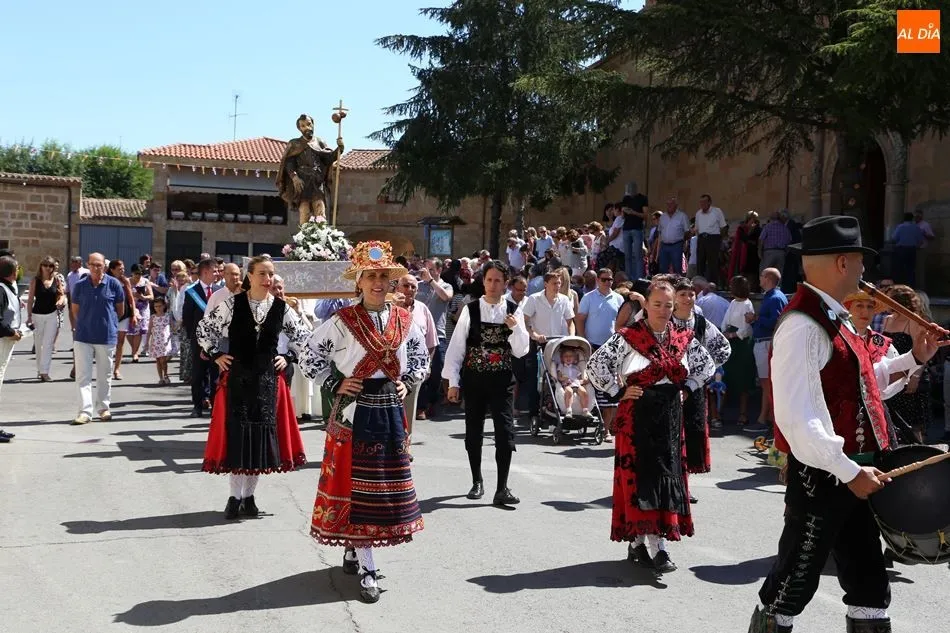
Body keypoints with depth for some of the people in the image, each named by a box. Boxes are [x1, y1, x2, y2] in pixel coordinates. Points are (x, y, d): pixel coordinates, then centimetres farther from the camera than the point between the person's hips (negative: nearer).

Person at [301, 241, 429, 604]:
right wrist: (335, 386, -9)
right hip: (355, 412, -5)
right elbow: (311, 360, -1)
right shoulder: (342, 321, -8)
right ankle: (366, 569, 3)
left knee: (386, 483, 11)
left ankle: (353, 550, 30)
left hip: (391, 412, 5)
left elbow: (421, 359, 17)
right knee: (356, 483, -2)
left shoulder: (404, 321, 3)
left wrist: (408, 384, 3)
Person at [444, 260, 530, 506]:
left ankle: (502, 489, -3)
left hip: (502, 380, 0)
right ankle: (477, 481, 28)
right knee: (473, 432, 10)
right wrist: (453, 382, -4)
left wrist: (515, 328, -15)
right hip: (474, 379, 0)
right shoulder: (470, 310, -1)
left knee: (505, 431, -8)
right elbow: (456, 347, 0)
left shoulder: (513, 312, 2)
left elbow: (521, 351, 2)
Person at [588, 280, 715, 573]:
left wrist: (686, 389, 9)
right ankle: (658, 546, 1)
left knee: (668, 474, 4)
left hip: (671, 414, 5)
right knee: (639, 474, -6)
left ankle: (639, 541, 11)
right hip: (638, 414, -5)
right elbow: (596, 364, -9)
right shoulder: (628, 337, -8)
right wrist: (619, 391, -9)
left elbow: (706, 366, 21)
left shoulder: (684, 339, 6)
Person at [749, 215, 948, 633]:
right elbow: (797, 420, -27)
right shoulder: (803, 326, -21)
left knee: (870, 584, 17)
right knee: (793, 586, 3)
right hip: (821, 477, -10)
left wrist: (913, 359, 18)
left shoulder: (835, 318, 12)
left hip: (850, 474, 10)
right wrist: (850, 472, -25)